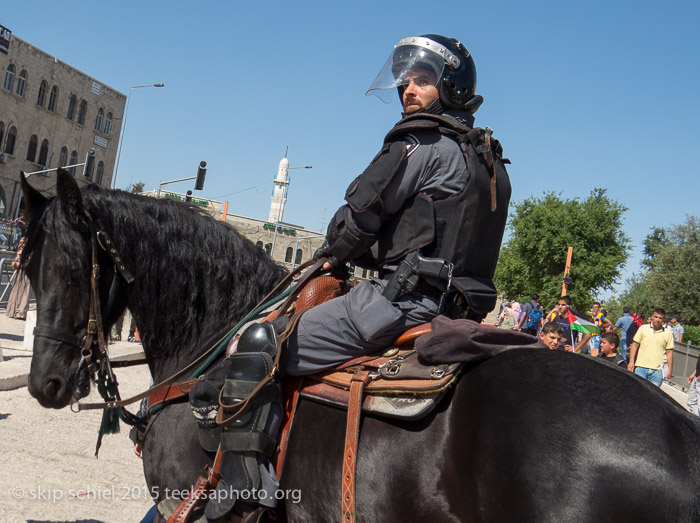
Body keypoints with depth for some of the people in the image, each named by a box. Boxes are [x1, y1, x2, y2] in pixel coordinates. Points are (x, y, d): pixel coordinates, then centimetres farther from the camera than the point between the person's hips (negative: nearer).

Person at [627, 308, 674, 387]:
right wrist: (631, 362, -2)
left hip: (657, 370, 0)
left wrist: (670, 369, 3)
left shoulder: (667, 333, 7)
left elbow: (669, 352, 8)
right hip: (641, 367, 0)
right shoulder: (643, 328, 6)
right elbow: (634, 345, 6)